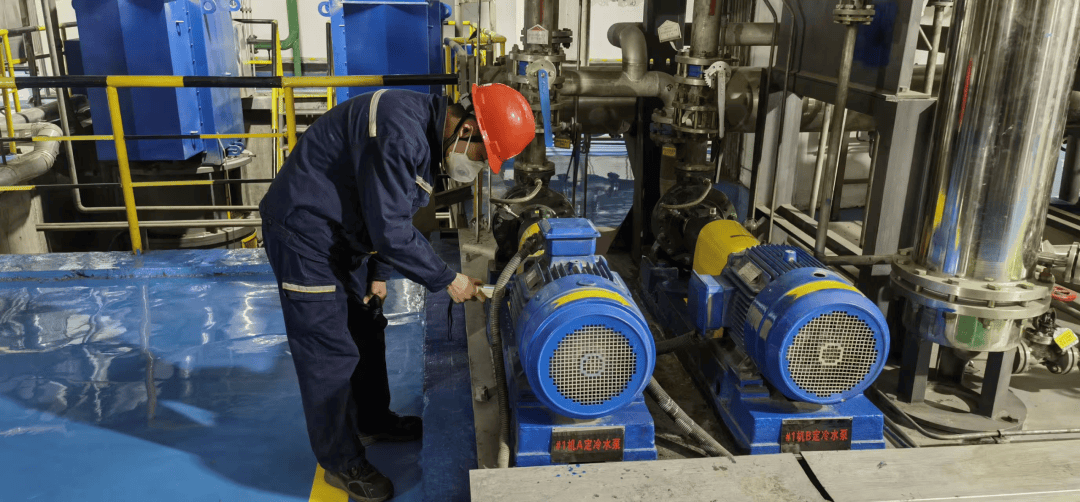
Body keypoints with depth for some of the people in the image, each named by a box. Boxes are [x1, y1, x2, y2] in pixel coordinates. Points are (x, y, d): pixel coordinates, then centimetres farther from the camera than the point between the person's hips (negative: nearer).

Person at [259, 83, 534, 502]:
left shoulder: (426, 132, 2)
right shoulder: (398, 133, -31)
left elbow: (392, 215, 12)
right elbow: (391, 230, -28)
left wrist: (379, 274, 13)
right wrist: (447, 280, -18)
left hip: (342, 231, 10)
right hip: (304, 230, -10)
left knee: (366, 329, 20)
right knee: (330, 352, -3)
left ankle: (372, 422, 40)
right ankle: (341, 463, 14)